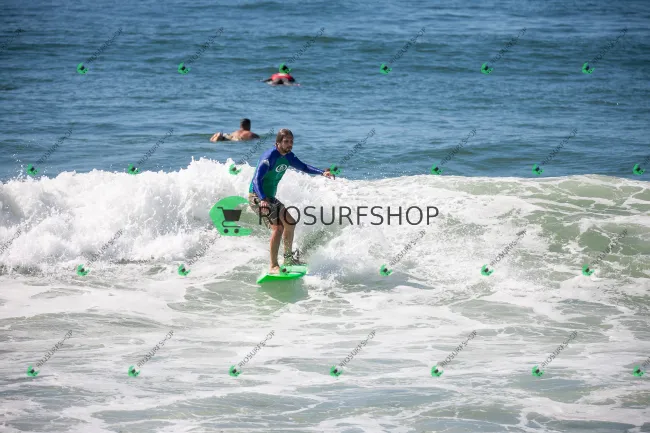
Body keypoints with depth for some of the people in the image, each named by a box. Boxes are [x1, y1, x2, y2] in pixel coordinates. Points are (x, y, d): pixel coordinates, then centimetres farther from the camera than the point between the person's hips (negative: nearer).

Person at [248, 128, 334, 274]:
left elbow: (303, 167, 16)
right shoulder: (269, 156, -23)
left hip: (270, 197, 10)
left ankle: (288, 258, 37)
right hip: (258, 197, -10)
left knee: (290, 223, 20)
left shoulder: (288, 156, 4)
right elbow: (257, 179, -32)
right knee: (277, 227, -24)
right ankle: (273, 266, -25)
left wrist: (322, 172, -1)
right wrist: (262, 200, -47)